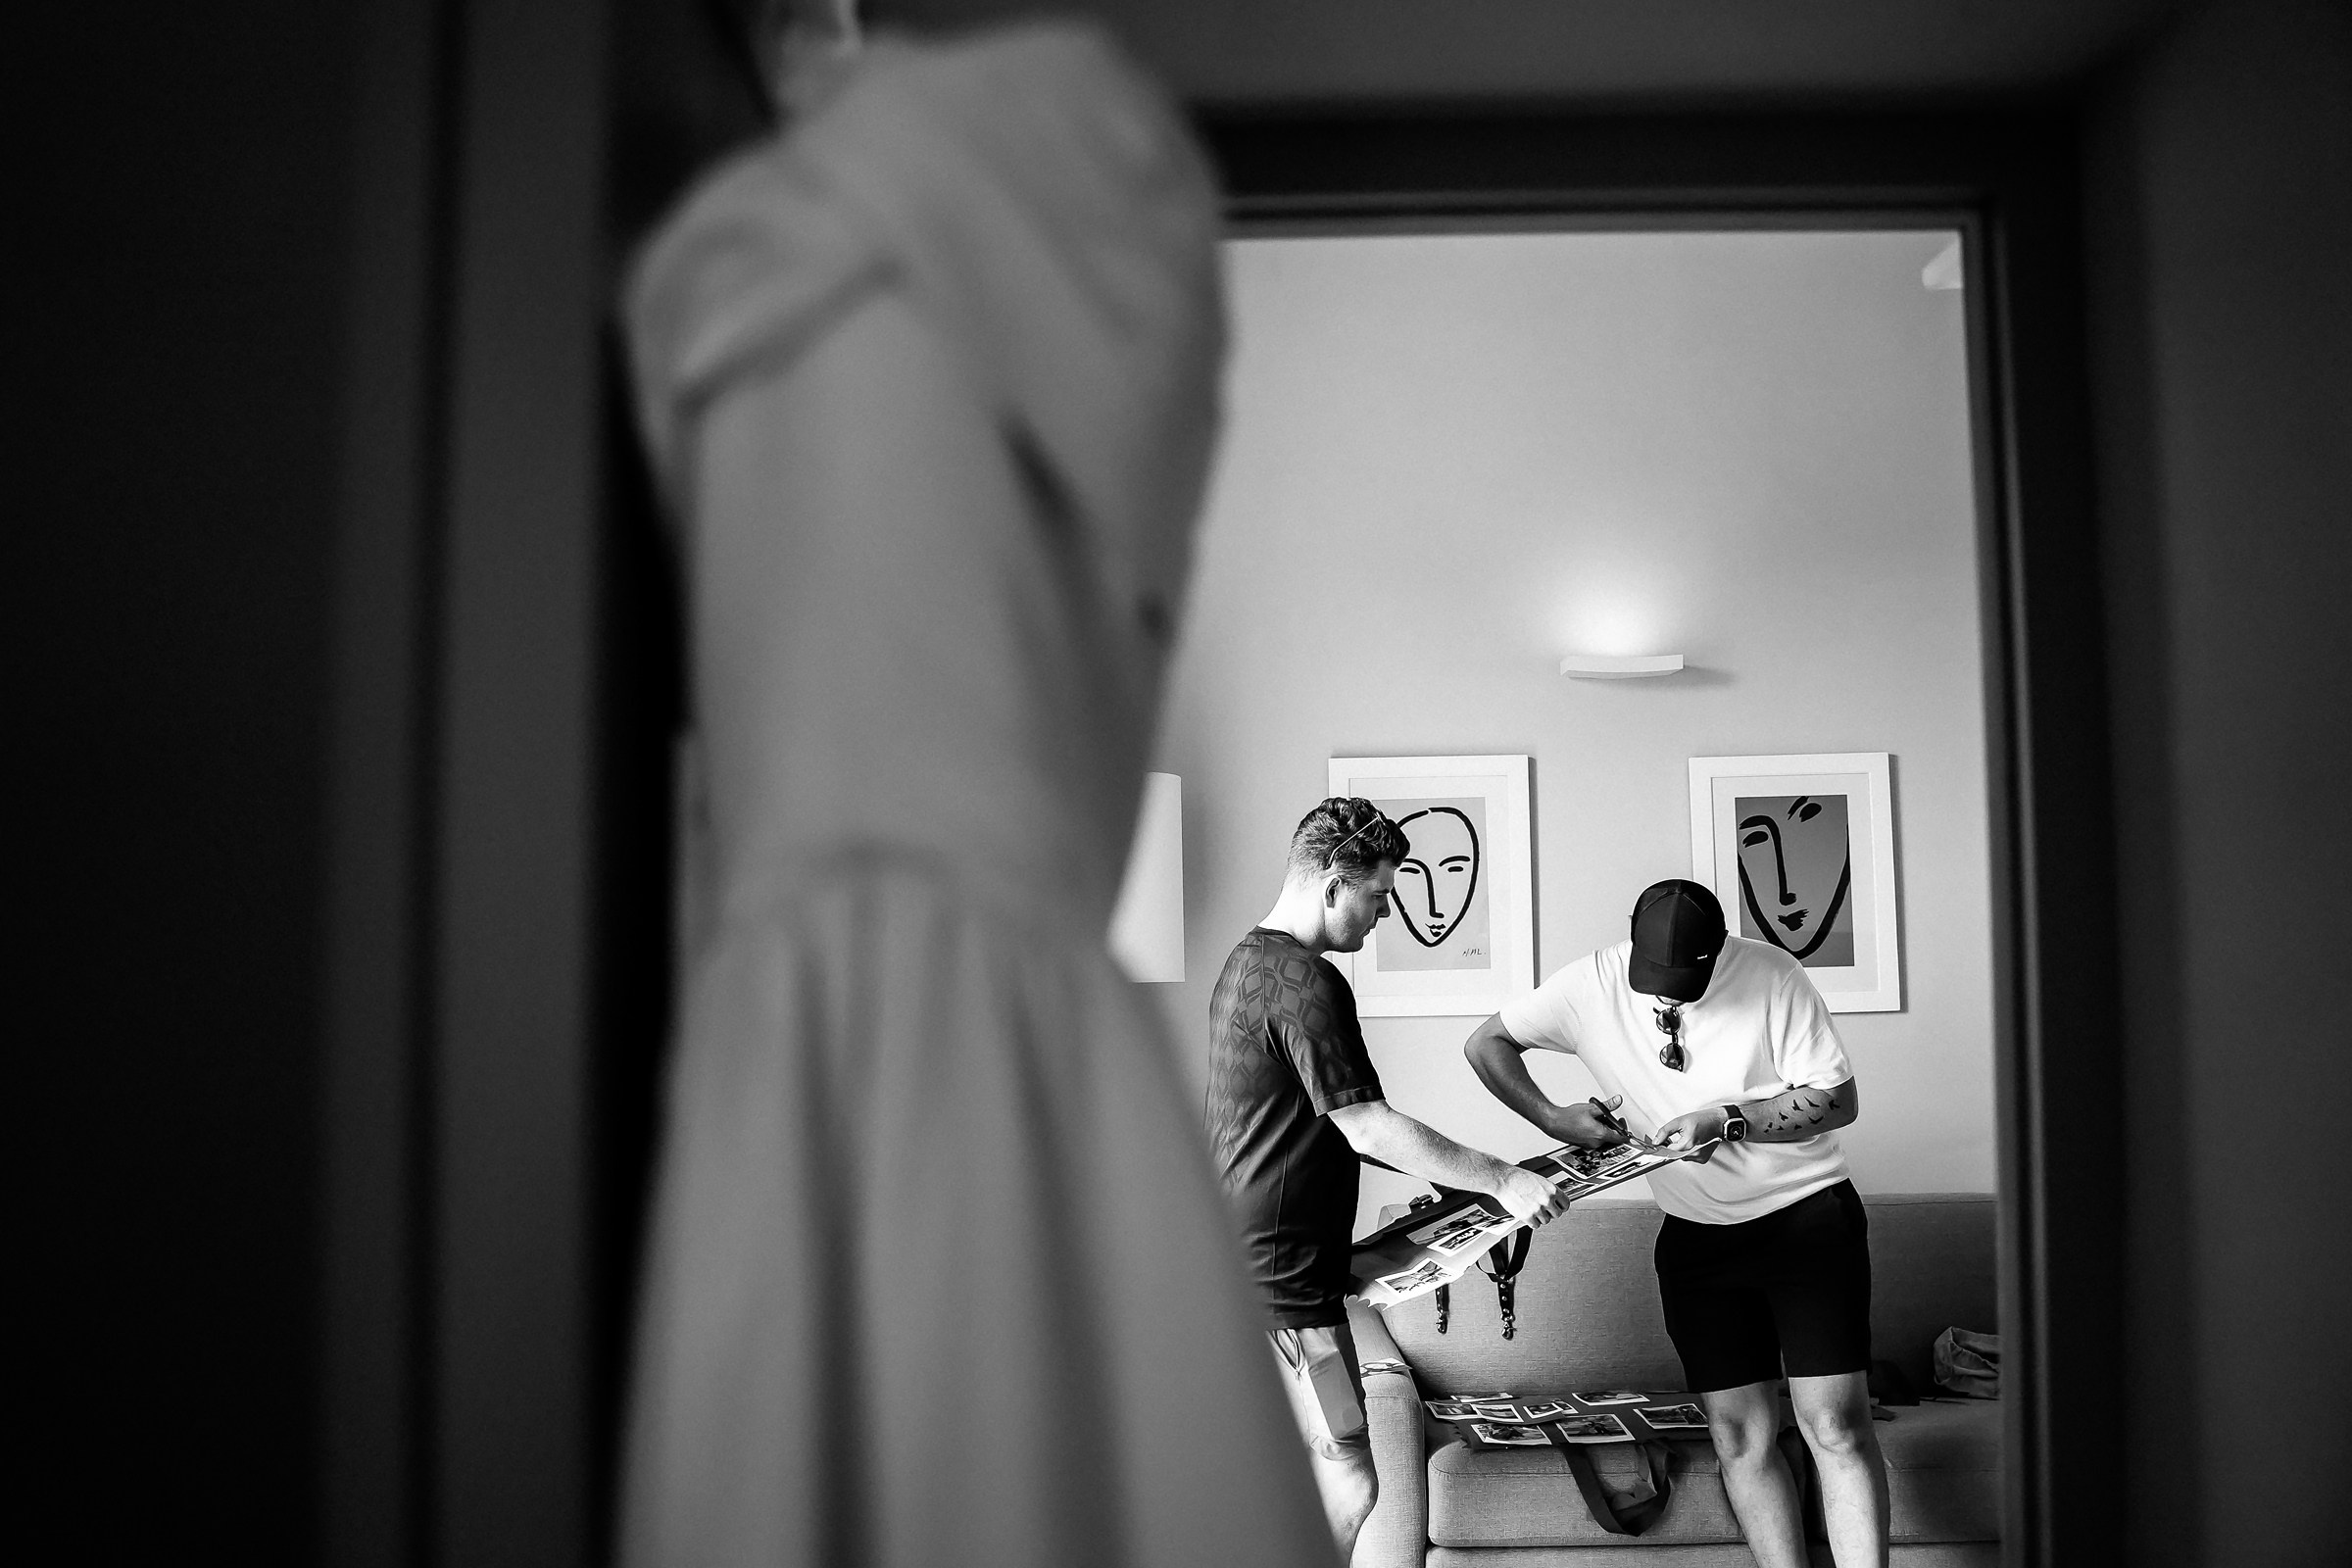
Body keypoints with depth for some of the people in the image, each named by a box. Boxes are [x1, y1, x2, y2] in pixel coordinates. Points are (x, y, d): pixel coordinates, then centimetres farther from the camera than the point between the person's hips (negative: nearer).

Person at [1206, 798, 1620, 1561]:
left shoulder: (1247, 961, 15)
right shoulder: (1305, 981, -18)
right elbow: (1367, 1127, -20)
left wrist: (1445, 1174, 20)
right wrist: (1501, 1181, -14)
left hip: (1240, 1262, 11)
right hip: (1284, 1279, -11)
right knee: (1349, 1490, -7)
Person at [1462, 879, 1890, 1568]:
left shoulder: (1772, 975, -15)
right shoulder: (1593, 984, -8)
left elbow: (1838, 1099, -12)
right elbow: (1485, 1043, 2)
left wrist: (1727, 1120, -23)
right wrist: (1552, 1119, -10)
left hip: (1806, 1214, -3)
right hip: (1695, 1234, 3)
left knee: (1836, 1426, -8)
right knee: (1740, 1435, 3)